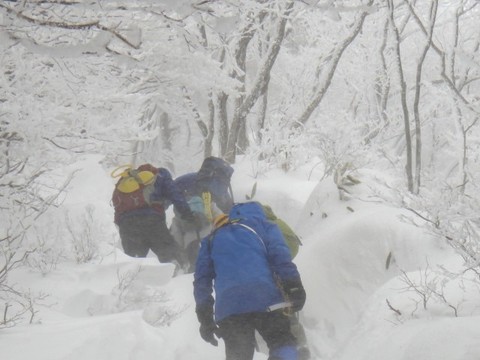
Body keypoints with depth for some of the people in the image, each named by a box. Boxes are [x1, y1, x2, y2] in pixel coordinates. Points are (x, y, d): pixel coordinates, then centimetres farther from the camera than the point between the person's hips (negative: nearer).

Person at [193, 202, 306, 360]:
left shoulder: (212, 239, 31)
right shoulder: (263, 226, 22)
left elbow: (202, 278, 22)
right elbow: (280, 257, 3)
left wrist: (205, 317, 19)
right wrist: (293, 287, -3)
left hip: (227, 308, 3)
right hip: (265, 299, -2)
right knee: (283, 345, 6)